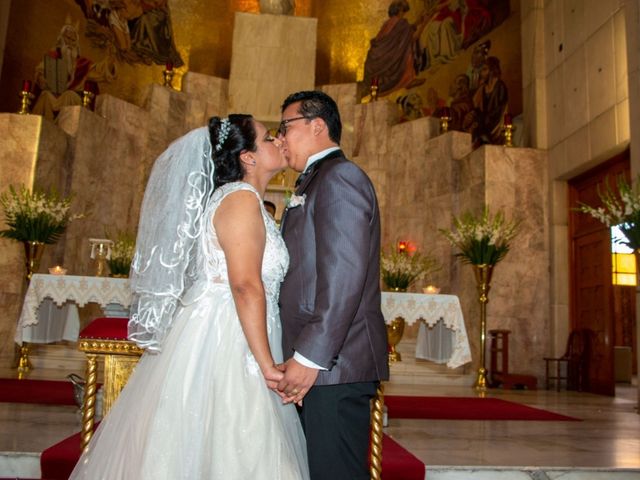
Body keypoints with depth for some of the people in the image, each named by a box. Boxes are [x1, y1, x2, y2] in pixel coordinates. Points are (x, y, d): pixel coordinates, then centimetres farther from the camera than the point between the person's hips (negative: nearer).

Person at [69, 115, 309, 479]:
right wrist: (266, 364, -21)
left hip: (226, 344, 9)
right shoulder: (242, 198, -11)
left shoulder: (245, 200, 18)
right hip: (221, 346, -9)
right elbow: (246, 285, -22)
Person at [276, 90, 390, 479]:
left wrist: (310, 357, -21)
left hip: (334, 361, -10)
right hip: (322, 362, 10)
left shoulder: (339, 176, -8)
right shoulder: (318, 181, 23)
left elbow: (345, 275, -19)